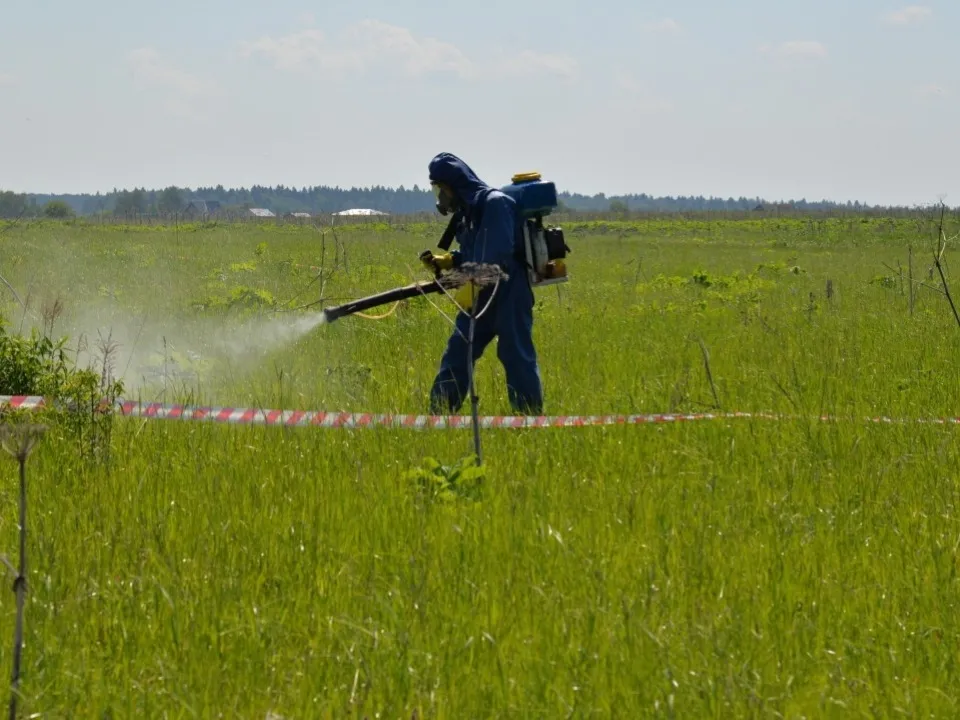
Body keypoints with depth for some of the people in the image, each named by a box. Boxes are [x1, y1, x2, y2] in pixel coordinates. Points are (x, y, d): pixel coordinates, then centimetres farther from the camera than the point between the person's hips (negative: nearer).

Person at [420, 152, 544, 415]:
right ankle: (437, 418, 15)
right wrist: (444, 261, 8)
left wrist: (472, 285, -26)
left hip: (507, 295, -10)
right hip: (480, 296, 10)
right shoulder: (470, 209, 14)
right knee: (456, 355, 10)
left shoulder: (495, 203, -15)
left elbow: (498, 254, -24)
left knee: (517, 357, -7)